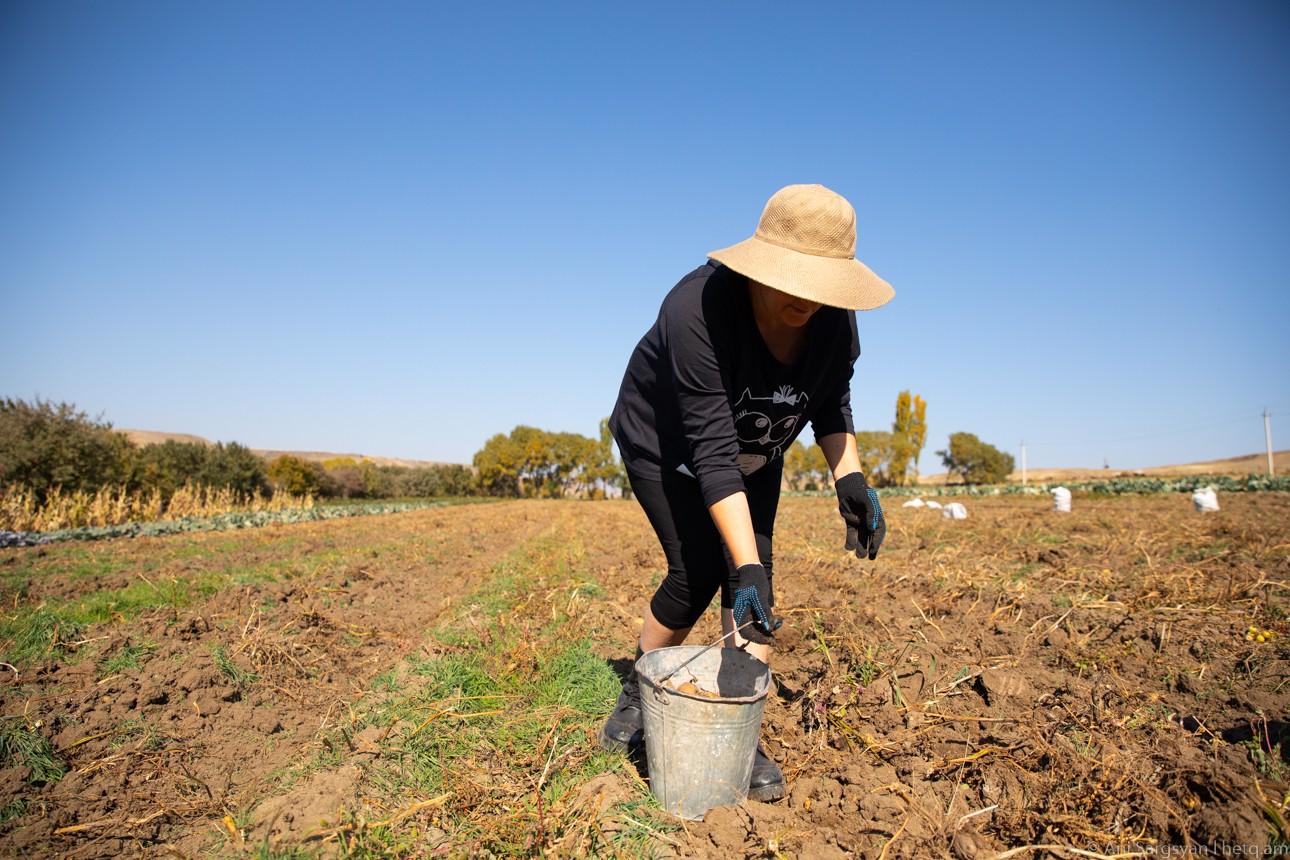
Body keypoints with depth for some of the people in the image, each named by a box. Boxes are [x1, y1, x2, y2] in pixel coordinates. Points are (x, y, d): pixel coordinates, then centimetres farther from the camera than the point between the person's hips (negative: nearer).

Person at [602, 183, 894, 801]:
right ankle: (637, 693, 13)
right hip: (667, 444, -4)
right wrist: (746, 569, -42)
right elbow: (711, 451, -40)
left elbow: (831, 402, -1)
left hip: (754, 452, 5)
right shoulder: (699, 309, -38)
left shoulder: (835, 320, -20)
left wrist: (848, 477, -17)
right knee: (699, 570, -14)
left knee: (755, 568, -8)